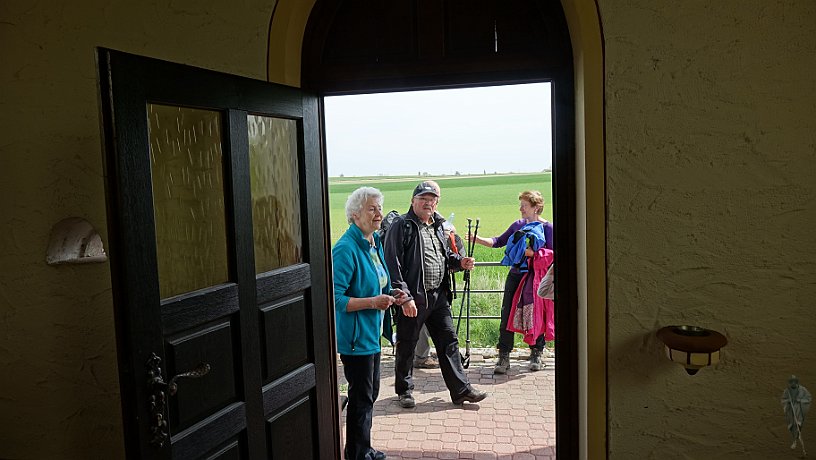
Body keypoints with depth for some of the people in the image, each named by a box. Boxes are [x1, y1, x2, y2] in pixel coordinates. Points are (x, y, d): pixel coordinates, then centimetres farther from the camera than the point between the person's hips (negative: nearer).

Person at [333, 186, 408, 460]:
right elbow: (335, 298, -25)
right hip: (355, 335, -9)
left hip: (372, 333, 9)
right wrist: (373, 302, -27)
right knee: (361, 398, 4)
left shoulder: (375, 243, 8)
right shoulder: (346, 249, -21)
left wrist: (390, 294, 3)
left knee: (370, 394, 20)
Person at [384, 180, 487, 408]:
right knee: (407, 346, 7)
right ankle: (404, 390, 25)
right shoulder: (401, 226, -9)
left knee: (449, 340, 9)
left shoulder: (438, 226, 14)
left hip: (438, 295, 7)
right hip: (413, 298, -7)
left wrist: (459, 262, 4)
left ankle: (461, 389, 18)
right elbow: (393, 265, -15)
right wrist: (405, 297, -21)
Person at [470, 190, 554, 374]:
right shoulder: (518, 225, 11)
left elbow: (552, 253, -10)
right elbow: (499, 241, 11)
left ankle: (536, 354, 23)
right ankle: (503, 357, 2)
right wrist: (479, 239, -2)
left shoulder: (547, 227, -5)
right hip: (515, 275, 4)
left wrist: (533, 253, -24)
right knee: (507, 314, -3)